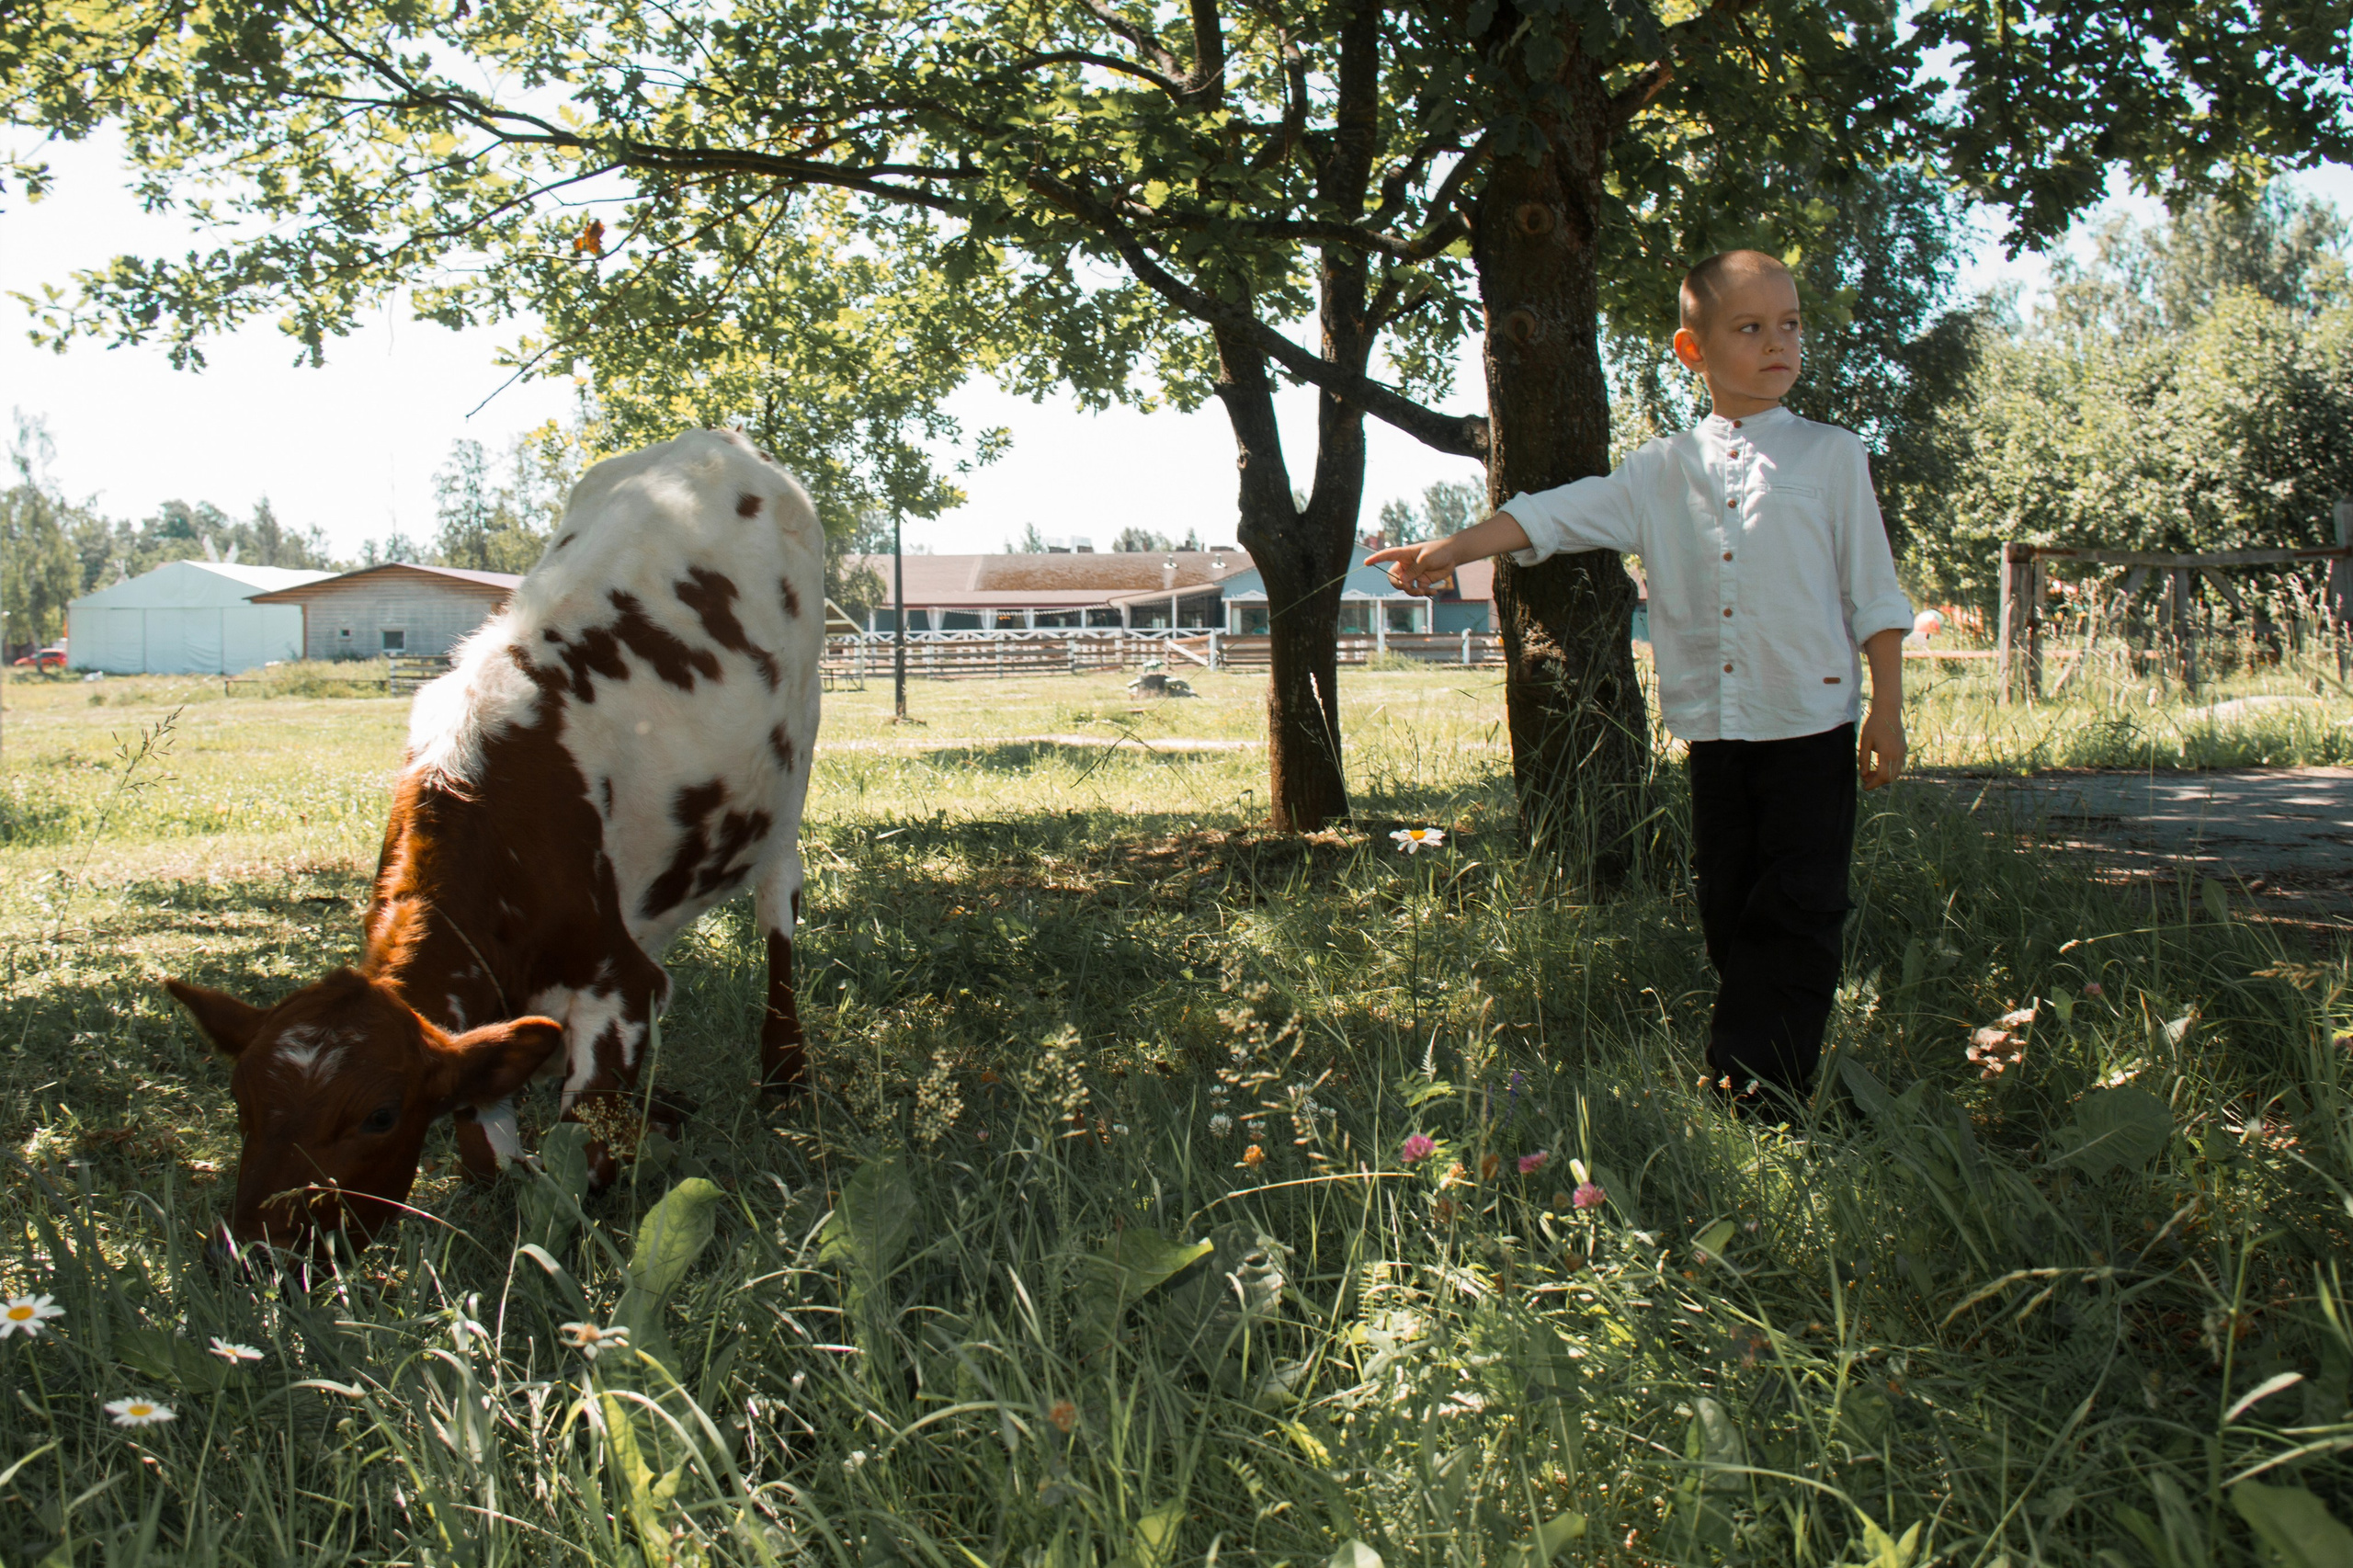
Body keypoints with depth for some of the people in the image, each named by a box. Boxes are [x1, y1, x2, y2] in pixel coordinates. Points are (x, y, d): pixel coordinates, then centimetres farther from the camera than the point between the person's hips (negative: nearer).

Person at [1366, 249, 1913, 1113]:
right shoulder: (1662, 469, 9)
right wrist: (1454, 547, -12)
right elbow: (1557, 514, 2)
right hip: (1714, 722, 3)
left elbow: (1873, 593, 4)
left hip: (1812, 720, -3)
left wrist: (1888, 708, -1)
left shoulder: (1831, 455, 3)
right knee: (1727, 908, 9)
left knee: (1798, 909, -5)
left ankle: (1758, 1091, -3)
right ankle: (1743, 1064, 20)